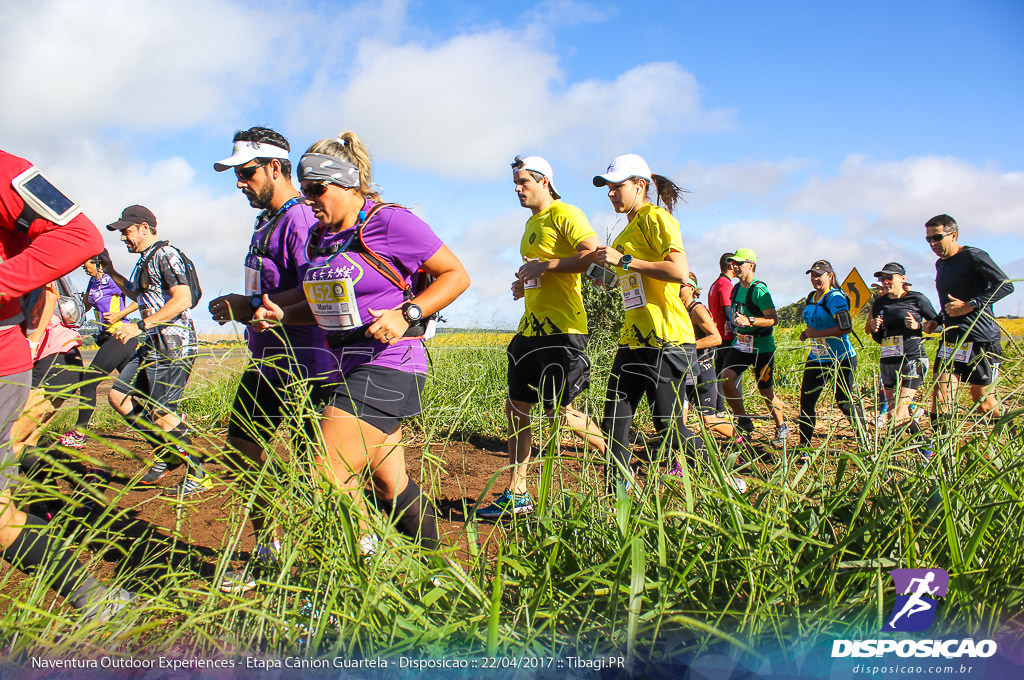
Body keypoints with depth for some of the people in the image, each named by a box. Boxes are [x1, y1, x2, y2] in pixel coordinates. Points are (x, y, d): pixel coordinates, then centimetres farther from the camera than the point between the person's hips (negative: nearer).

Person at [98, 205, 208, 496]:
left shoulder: (165, 254, -10)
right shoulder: (145, 261, 21)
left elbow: (183, 300, -23)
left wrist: (139, 327, -24)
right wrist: (111, 272, 29)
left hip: (174, 345, -10)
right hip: (152, 346, 10)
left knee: (161, 413, -10)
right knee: (120, 397, 10)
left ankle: (199, 476, 0)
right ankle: (167, 453, 19)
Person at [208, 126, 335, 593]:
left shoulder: (300, 219, -15)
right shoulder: (265, 221, 17)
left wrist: (251, 308, -19)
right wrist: (243, 308, 9)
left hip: (304, 366, -10)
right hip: (266, 360, 11)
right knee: (242, 447, 15)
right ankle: (266, 550, 29)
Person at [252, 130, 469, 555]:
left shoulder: (390, 221, -10)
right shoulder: (320, 236, 13)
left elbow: (456, 275, -8)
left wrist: (406, 314, -20)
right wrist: (281, 315, 4)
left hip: (386, 366, -8)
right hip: (349, 369, 9)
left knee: (328, 479, -14)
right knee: (388, 483, 17)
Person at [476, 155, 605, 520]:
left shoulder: (564, 214, -7)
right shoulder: (531, 223, 22)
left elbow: (595, 254, -20)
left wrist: (543, 266, -18)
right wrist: (524, 284, 13)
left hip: (561, 328, -9)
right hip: (532, 326, 9)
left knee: (558, 411, -7)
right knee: (516, 408, 8)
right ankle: (516, 496, 15)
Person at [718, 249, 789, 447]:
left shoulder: (759, 290, -15)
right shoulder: (736, 288, 9)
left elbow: (773, 319, -21)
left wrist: (749, 321, -31)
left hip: (762, 347, -6)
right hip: (741, 343, 6)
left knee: (766, 391, 3)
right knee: (725, 378, -13)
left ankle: (782, 428, 26)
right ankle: (744, 421, 2)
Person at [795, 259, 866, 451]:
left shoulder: (835, 298, -14)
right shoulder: (811, 298, 12)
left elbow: (846, 327, -25)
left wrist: (816, 333, -20)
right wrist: (807, 333, 8)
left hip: (840, 359, -8)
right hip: (816, 358, 8)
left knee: (845, 403, 0)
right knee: (806, 402, 4)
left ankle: (865, 444, 20)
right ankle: (804, 448, 14)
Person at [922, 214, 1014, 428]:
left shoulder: (973, 256, -7)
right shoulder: (940, 264, 18)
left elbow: (1006, 285, -15)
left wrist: (970, 305, -19)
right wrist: (937, 322, 15)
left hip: (981, 339, -7)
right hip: (951, 338, 7)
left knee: (984, 402, 1)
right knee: (940, 400, -7)